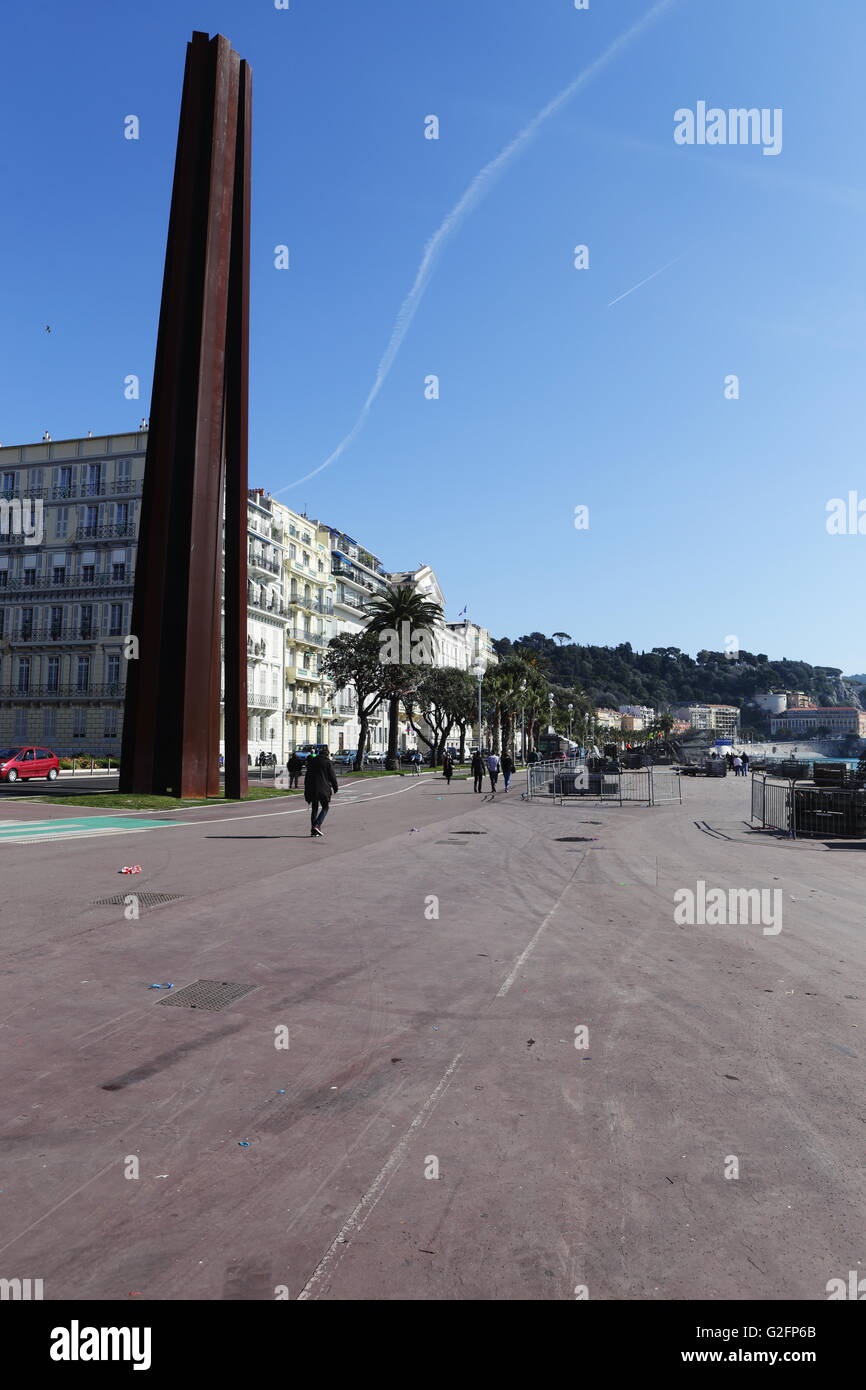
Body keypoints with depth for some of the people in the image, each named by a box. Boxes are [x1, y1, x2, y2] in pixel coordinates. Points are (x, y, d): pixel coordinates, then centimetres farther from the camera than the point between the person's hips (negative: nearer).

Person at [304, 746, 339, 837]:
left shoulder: (311, 762, 11)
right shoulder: (327, 762, -4)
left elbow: (307, 776, 13)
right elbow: (332, 776, -4)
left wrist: (306, 791, 18)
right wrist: (336, 787, 7)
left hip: (312, 789, 5)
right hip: (323, 788, -5)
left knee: (314, 809, 11)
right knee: (325, 807, 6)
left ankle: (313, 829, 8)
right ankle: (317, 825, -11)